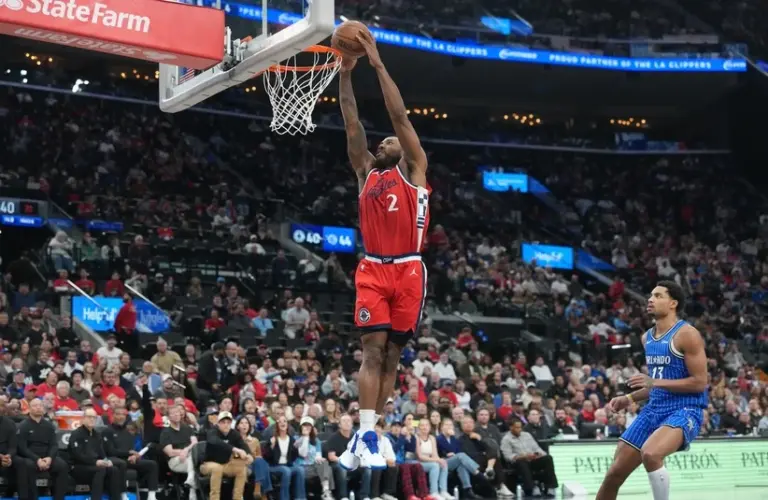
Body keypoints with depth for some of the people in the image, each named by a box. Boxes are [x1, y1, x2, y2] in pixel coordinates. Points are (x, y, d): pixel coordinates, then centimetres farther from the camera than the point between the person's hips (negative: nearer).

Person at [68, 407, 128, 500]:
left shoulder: (97, 435, 19)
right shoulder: (76, 434, -5)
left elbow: (102, 453, 14)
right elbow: (78, 455, -17)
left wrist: (107, 461, -9)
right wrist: (95, 462, -25)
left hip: (95, 466, 7)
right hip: (79, 467, -7)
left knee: (114, 470, -18)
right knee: (100, 470, -34)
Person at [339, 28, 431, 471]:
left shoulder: (414, 169, 9)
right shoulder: (367, 172, 17)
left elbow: (400, 115, 1)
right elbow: (353, 125, 11)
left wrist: (378, 63, -1)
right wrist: (346, 72, 5)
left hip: (408, 271, -2)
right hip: (373, 270, 2)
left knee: (392, 354, 1)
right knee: (373, 350, -10)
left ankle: (367, 435, 4)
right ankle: (367, 436, -17)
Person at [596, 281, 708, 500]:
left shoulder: (686, 334, -11)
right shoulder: (647, 338, 13)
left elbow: (699, 382, -16)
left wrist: (655, 382, -20)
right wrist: (630, 398, 10)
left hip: (684, 411, -8)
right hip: (654, 409, 8)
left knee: (650, 454, -36)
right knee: (615, 473, 4)